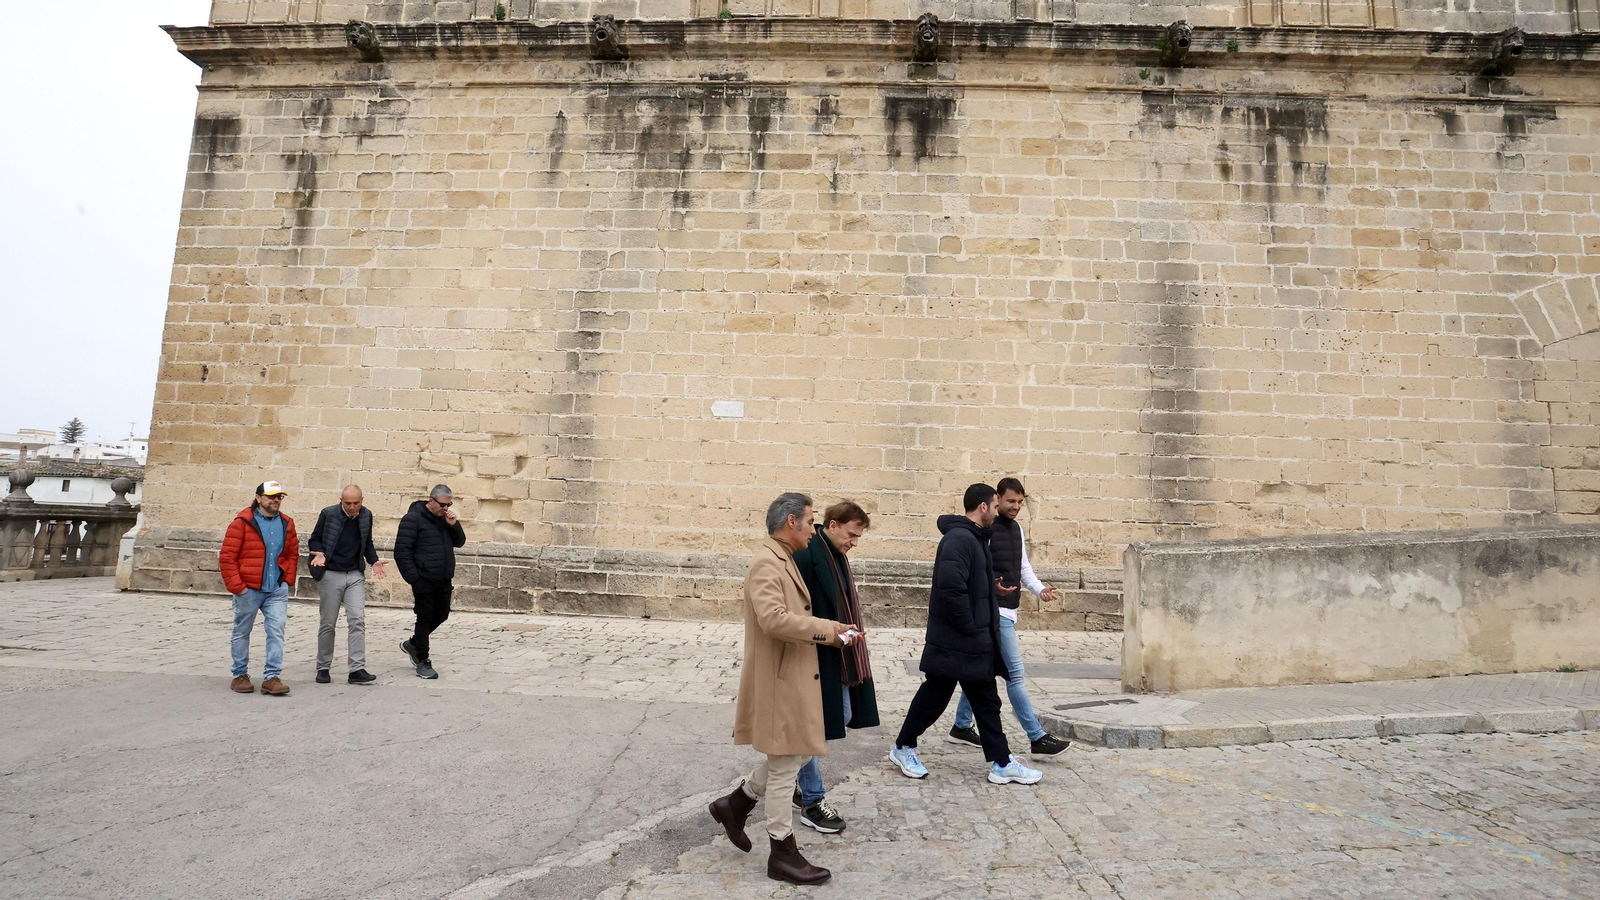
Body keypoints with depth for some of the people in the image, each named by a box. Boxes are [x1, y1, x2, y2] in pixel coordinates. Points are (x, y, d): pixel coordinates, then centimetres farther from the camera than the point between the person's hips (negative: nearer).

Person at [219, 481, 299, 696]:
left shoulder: (286, 524, 8)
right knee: (242, 633, 11)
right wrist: (237, 587, -11)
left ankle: (271, 678, 1)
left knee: (276, 632, -3)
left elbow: (293, 554, 16)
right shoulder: (242, 522, -7)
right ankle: (240, 675, 25)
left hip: (277, 590, 3)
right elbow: (227, 557, -8)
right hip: (248, 589, -3)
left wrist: (287, 580, 6)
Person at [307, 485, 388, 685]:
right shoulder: (328, 513, -6)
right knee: (328, 623, 5)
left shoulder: (366, 515, 4)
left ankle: (357, 669, -6)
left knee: (357, 620, -6)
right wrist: (319, 553, -18)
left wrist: (374, 561, 1)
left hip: (355, 575, 2)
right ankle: (323, 668, 20)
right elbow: (314, 539, 3)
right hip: (330, 575, -2)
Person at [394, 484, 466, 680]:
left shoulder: (445, 518, 11)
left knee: (441, 614, 14)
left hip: (443, 580, 7)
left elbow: (459, 542, 12)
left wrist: (453, 524, -7)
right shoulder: (413, 518, -11)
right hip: (424, 581, -7)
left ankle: (412, 643, 36)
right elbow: (401, 551, -13)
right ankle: (423, 662, 11)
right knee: (425, 618, 0)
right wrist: (413, 578, -17)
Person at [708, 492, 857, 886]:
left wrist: (828, 633, 5)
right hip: (779, 681, -10)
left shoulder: (783, 561, 13)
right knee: (784, 766, 3)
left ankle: (736, 803, 33)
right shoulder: (767, 563, -20)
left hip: (792, 677, 10)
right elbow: (773, 618, -32)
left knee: (795, 754, 20)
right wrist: (825, 628, -22)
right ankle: (782, 854, 17)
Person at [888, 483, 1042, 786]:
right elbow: (951, 589, -30)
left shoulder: (976, 538, 12)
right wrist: (970, 627, -20)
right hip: (953, 643, -10)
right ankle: (903, 748, 25)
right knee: (934, 696, 6)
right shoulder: (959, 538, -20)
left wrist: (986, 631, 11)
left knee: (986, 703, 13)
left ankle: (1002, 763, 21)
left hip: (976, 643, 10)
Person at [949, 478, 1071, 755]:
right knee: (1015, 674, -6)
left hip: (1009, 610, 9)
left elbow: (1023, 567, 18)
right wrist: (992, 585, -35)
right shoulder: (986, 529, -13)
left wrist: (1040, 589, 2)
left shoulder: (1016, 528, 15)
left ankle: (961, 727, 26)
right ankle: (1037, 739, -1)